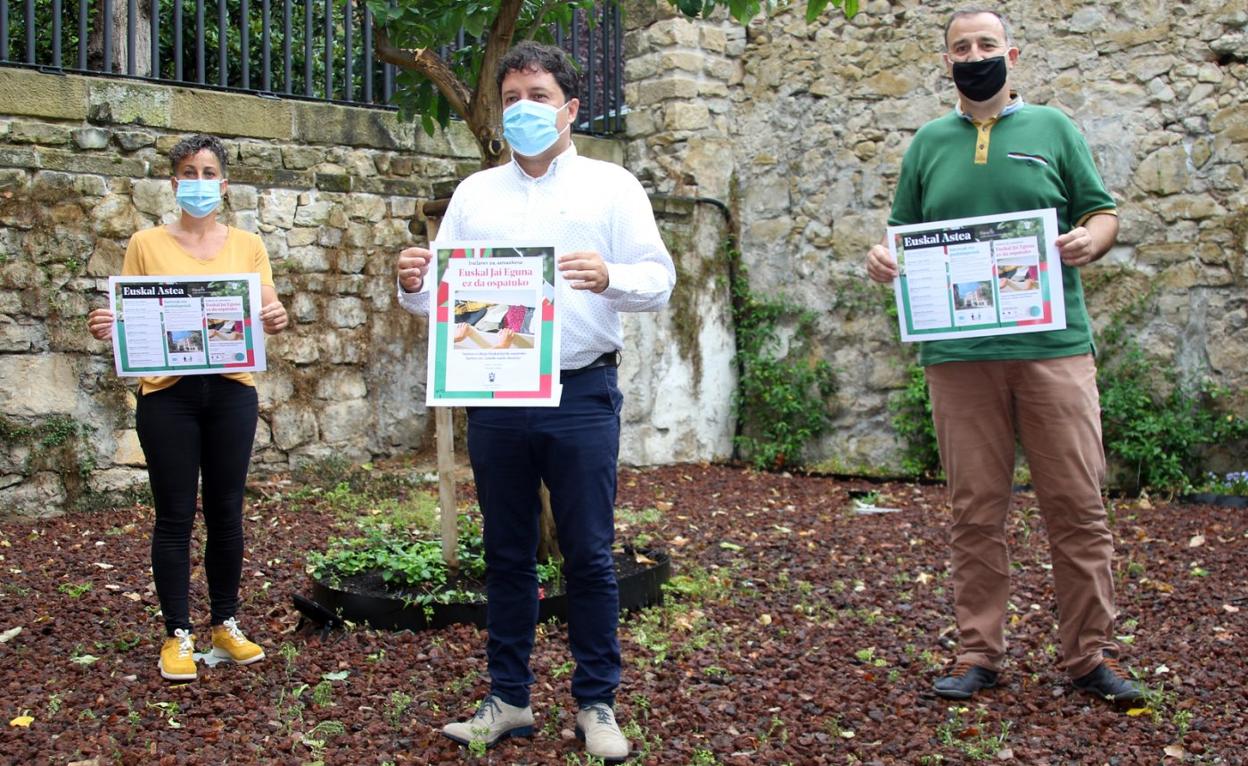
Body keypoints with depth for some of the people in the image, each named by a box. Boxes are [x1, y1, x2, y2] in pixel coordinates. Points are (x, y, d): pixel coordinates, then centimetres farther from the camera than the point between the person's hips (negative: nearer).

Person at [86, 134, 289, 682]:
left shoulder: (247, 246, 8)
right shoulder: (146, 245, 4)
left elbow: (268, 309, 3)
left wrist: (275, 319, -20)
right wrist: (106, 327, -19)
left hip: (231, 390, 2)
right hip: (166, 393, -2)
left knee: (226, 511, 9)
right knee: (175, 516, 2)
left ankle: (227, 625, 22)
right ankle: (178, 635, 12)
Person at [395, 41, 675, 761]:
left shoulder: (612, 186, 6)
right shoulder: (475, 193, 14)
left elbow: (659, 279, -2)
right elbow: (443, 291, 10)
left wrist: (610, 277, -22)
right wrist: (415, 286, -12)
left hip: (583, 395, -3)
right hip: (495, 397, 3)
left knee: (590, 557, 2)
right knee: (507, 556, 10)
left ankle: (597, 704, 14)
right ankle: (509, 700, 22)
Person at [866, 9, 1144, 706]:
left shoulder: (1053, 128, 11)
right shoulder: (929, 143, 16)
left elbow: (1104, 214, 10)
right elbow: (903, 233, 18)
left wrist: (1089, 240, -13)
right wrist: (883, 258, -5)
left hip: (1053, 344, -1)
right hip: (958, 354, 1)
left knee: (1077, 503, 0)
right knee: (976, 511, 4)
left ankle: (1092, 654, 12)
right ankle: (980, 653, 13)